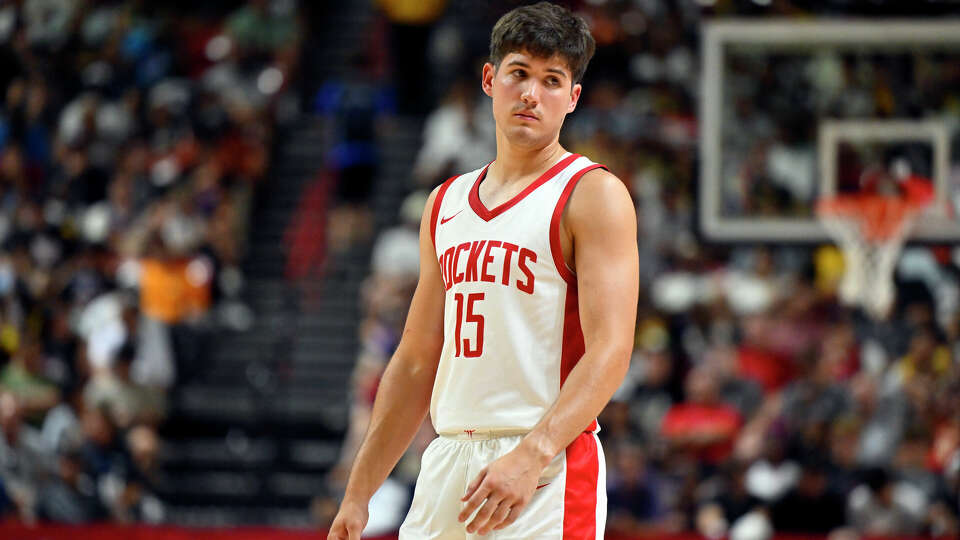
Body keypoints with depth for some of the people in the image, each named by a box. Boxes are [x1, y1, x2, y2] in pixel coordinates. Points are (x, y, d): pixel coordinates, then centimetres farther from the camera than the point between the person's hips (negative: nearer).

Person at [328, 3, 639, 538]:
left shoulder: (594, 195, -3)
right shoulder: (446, 204, 17)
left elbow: (610, 351, -14)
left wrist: (531, 455, -26)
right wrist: (358, 495, 16)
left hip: (547, 471, -6)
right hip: (448, 464, 6)